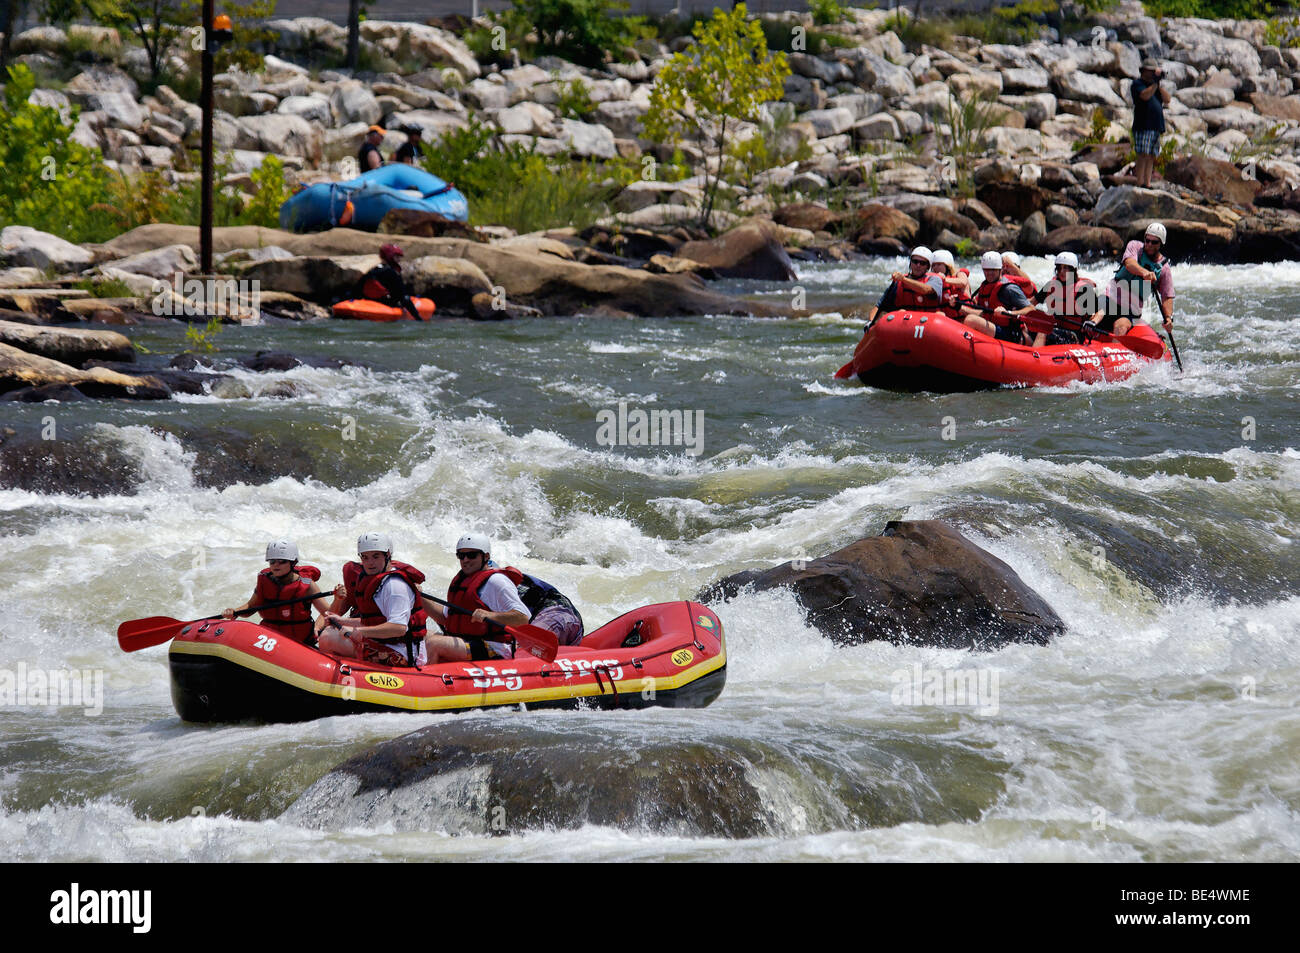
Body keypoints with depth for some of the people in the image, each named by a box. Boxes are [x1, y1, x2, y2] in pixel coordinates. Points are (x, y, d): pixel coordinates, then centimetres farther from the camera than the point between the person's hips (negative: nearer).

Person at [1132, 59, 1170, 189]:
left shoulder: (1156, 85, 21)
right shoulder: (1137, 84, 1)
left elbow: (1167, 99, 9)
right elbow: (1145, 95, -18)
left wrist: (1160, 84, 0)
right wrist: (1155, 82, -15)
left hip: (1156, 127, 7)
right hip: (1143, 126, -7)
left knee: (1151, 157, 5)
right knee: (1143, 156, -13)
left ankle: (1148, 184, 5)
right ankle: (1140, 184, -16)